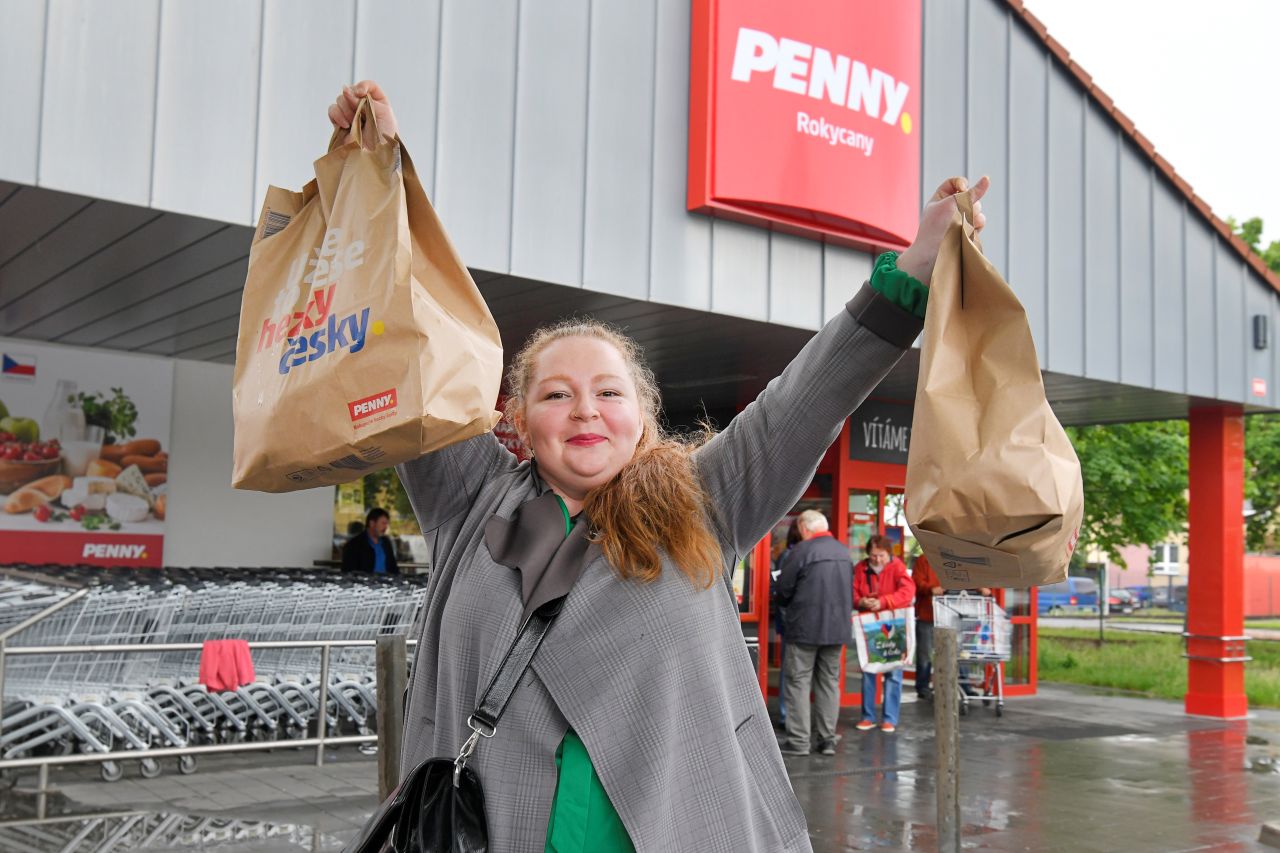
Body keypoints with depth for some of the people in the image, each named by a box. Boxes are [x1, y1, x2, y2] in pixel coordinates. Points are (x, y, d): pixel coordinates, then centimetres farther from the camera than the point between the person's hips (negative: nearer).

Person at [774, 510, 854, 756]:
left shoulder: (801, 551, -13)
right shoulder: (844, 552, 8)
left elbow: (783, 591, -7)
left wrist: (788, 605, 13)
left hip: (805, 627, -6)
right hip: (838, 627, 6)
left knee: (798, 682, 1)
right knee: (829, 682, 12)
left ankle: (798, 740, 0)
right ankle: (828, 738, 13)